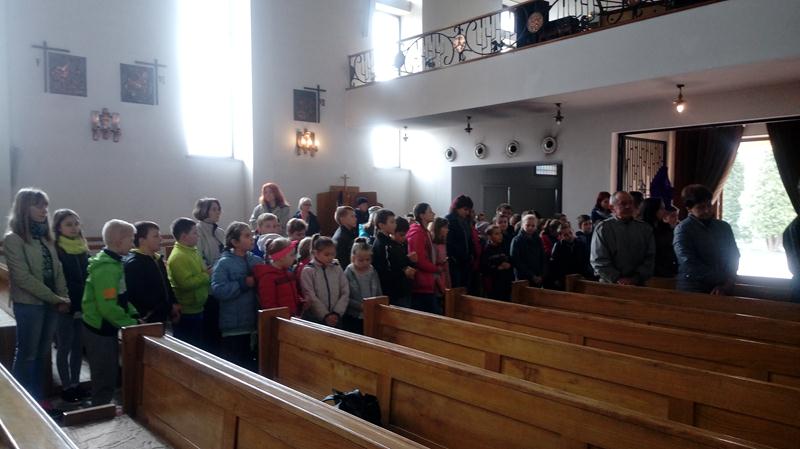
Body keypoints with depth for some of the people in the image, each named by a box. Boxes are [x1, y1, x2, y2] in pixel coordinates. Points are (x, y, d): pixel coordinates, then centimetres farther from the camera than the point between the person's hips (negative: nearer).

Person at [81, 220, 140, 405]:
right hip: (100, 331, -9)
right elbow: (108, 308, -29)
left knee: (109, 375, 20)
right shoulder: (107, 268, -24)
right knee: (105, 380, 4)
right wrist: (133, 325, -19)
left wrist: (135, 316, 3)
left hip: (106, 328, 9)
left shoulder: (114, 262, 7)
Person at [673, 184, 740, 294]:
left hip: (722, 289, 4)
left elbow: (733, 257, 11)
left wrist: (727, 283, -5)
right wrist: (722, 280, -10)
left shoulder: (724, 227, 12)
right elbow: (690, 264, -13)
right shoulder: (682, 229, -6)